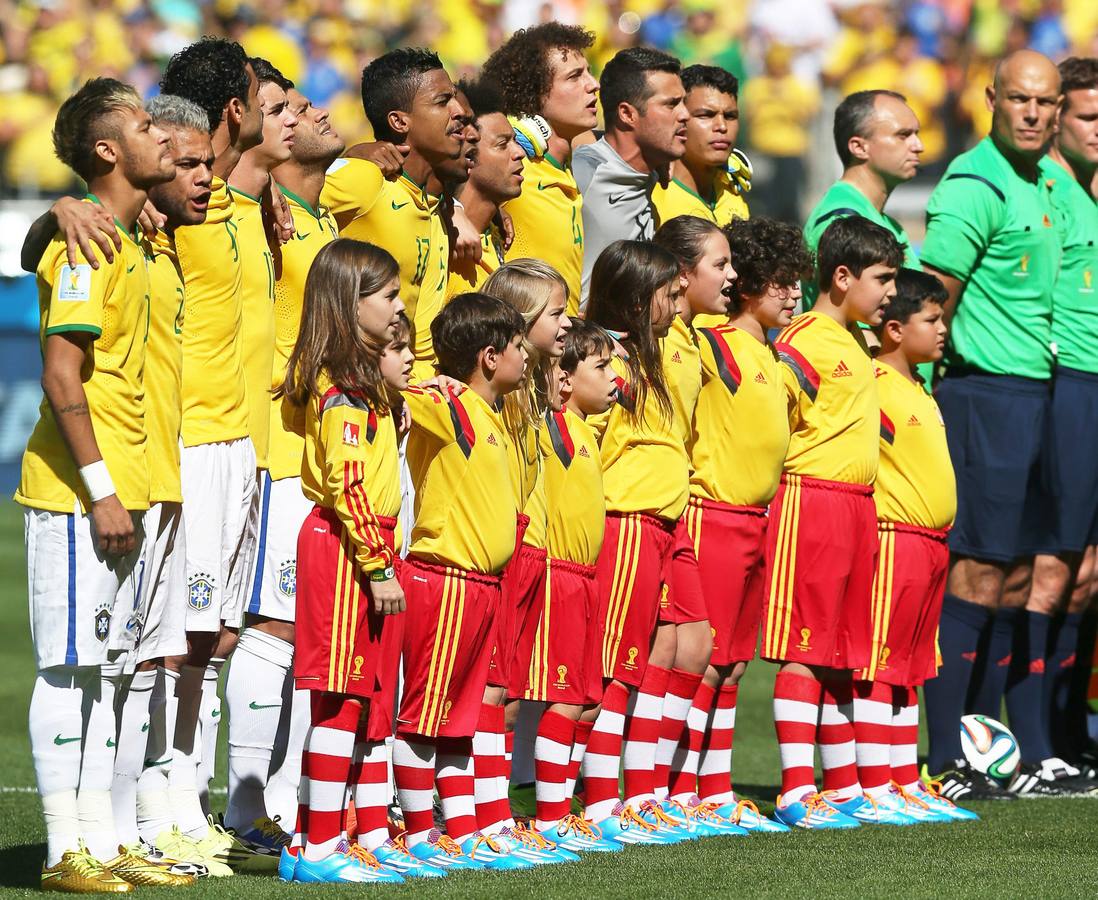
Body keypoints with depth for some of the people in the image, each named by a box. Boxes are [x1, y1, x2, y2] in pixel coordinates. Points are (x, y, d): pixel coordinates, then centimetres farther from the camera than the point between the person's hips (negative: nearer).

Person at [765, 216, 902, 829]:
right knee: (805, 650, -8)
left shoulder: (856, 346, 17)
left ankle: (844, 787, 19)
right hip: (812, 500, -9)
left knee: (842, 656, 13)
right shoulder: (804, 342, -12)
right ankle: (797, 793, -8)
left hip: (858, 505, 9)